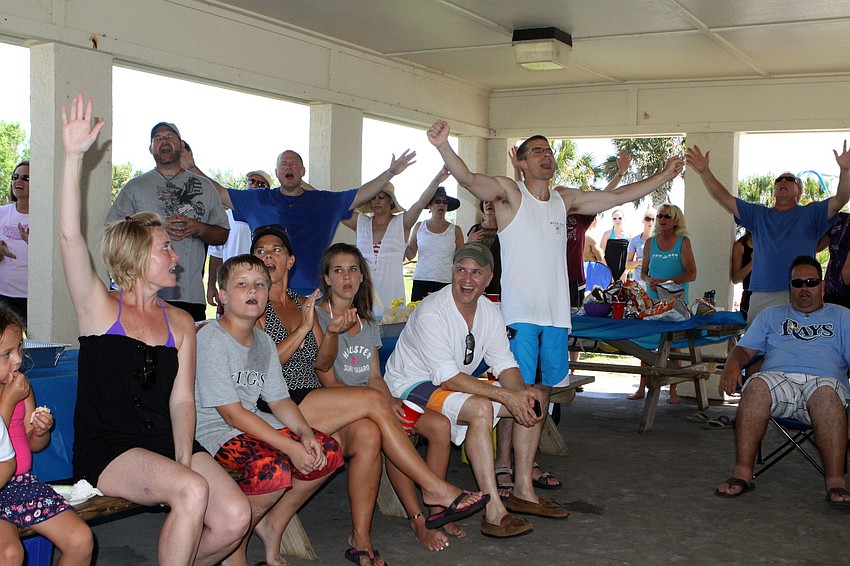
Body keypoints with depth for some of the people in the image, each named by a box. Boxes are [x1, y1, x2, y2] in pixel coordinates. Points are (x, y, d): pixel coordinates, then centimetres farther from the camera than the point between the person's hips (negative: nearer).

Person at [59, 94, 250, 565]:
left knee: (235, 517, -19)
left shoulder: (180, 323, 13)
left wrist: (184, 460, -13)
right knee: (192, 492, -31)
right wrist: (74, 156, -22)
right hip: (106, 450, -4)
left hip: (165, 442, 4)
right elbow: (70, 236, -13)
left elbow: (181, 399, 5)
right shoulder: (99, 308, 2)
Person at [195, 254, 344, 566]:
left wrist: (305, 433, -11)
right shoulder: (211, 338, -17)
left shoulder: (264, 342, 10)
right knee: (274, 468, -33)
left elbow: (278, 400, 10)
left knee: (328, 451, -5)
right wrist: (290, 447, -24)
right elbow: (232, 412, -20)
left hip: (254, 424, 8)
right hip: (213, 431, -8)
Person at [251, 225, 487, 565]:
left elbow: (322, 365, 14)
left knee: (368, 434, -26)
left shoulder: (304, 305, 22)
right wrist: (303, 328, -12)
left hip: (312, 402, 6)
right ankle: (436, 489, -15)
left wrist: (331, 333, -5)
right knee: (374, 400, -22)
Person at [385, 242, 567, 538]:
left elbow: (505, 365, 1)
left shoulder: (489, 312, 1)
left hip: (459, 385, 9)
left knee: (531, 401, -2)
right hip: (411, 385, -8)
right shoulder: (431, 312, -24)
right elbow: (448, 378, -28)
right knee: (480, 408, -34)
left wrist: (521, 391, -22)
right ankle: (493, 512, -34)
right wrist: (506, 396, -31)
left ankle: (523, 491, 5)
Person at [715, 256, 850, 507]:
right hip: (778, 378, 1)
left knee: (827, 393, -39)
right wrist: (732, 363, -4)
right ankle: (742, 473, -37)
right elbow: (744, 349, 20)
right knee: (757, 385, -35)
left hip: (823, 380, -1)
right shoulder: (771, 315, 30)